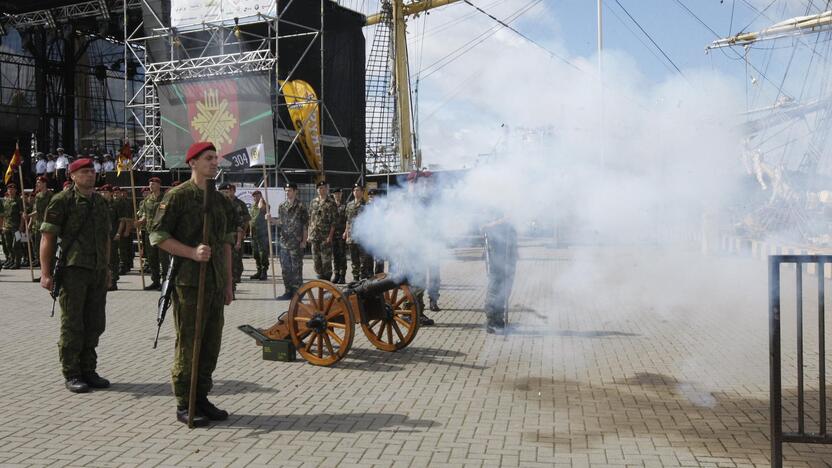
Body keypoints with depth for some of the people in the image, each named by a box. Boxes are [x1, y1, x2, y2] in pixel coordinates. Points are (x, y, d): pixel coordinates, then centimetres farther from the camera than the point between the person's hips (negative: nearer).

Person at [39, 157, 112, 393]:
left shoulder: (100, 202, 14)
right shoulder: (62, 201, -5)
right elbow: (48, 237, -8)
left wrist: (107, 268, 19)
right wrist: (46, 273, -13)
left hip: (98, 272, 6)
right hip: (74, 270, -6)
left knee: (95, 324, 10)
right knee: (72, 325, 0)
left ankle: (88, 370, 21)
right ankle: (71, 375, 10)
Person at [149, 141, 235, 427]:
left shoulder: (220, 200, 16)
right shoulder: (177, 196, -6)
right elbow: (158, 236, -9)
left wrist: (228, 283, 16)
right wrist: (192, 253, -20)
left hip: (216, 283, 7)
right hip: (189, 282, -7)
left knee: (211, 342, 9)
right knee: (188, 343, -3)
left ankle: (201, 398, 20)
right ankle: (184, 405, 6)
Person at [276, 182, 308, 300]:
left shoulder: (300, 207, -6)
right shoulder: (282, 206, 12)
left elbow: (305, 225, -6)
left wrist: (304, 241, -10)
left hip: (296, 243, -6)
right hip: (284, 242, 6)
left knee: (296, 268, -2)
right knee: (285, 268, 9)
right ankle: (288, 291, 17)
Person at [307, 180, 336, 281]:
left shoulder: (331, 203, -2)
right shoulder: (313, 202, 13)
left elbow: (333, 221, -6)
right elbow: (310, 220, 16)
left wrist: (330, 236, -14)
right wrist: (309, 234, 11)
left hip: (326, 236, -5)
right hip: (314, 236, 5)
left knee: (326, 258, -3)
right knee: (316, 258, 7)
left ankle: (327, 278, 6)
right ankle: (319, 276, 17)